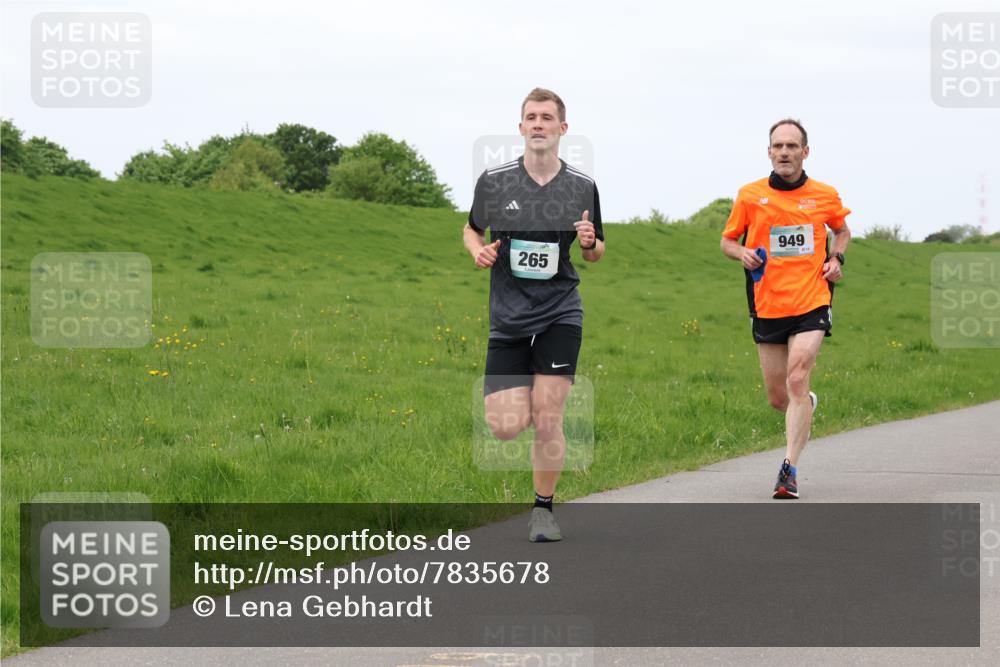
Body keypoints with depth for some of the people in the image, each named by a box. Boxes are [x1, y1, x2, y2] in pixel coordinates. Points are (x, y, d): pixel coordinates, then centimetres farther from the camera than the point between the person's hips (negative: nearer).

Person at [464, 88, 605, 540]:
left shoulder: (582, 187, 1)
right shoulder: (494, 181, -1)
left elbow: (595, 254, 13)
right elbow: (472, 229, 17)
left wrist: (590, 243, -11)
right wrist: (478, 251, -6)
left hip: (560, 315, 0)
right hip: (508, 316, 1)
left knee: (547, 421, -8)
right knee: (506, 428, -6)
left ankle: (543, 509, 13)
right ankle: (514, 395, 32)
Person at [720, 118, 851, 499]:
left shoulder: (826, 196, 4)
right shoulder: (749, 195, 2)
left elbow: (841, 230, 23)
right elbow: (728, 240, 12)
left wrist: (836, 258, 3)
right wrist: (743, 253, -10)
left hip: (811, 304, -2)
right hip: (767, 307, 2)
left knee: (797, 380, -19)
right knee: (778, 398, 7)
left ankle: (789, 469, -16)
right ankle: (808, 405, 44)